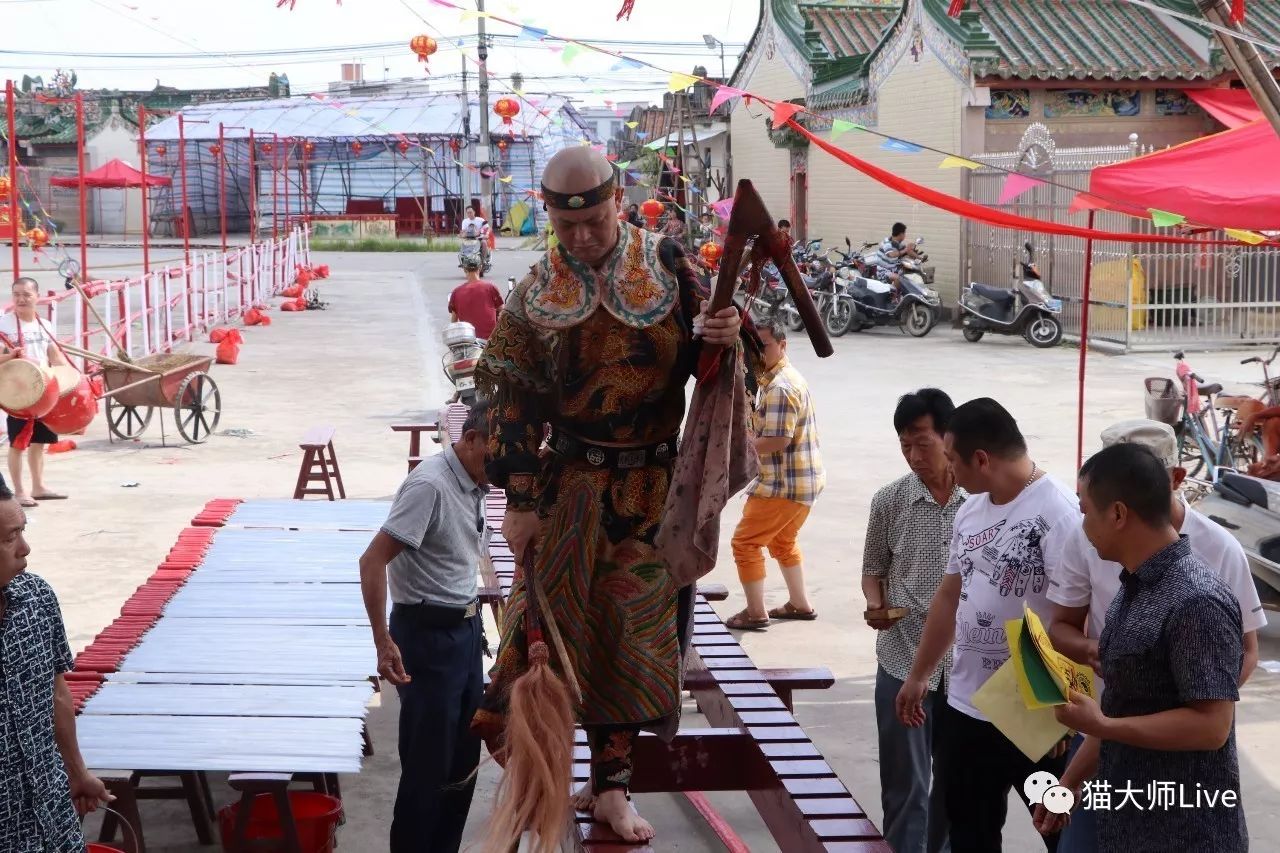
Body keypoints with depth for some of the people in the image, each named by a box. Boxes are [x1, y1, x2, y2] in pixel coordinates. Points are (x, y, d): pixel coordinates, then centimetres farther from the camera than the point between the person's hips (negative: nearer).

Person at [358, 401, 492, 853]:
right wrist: (384, 642, -28)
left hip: (466, 628, 9)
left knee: (464, 759, 16)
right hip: (427, 633, -9)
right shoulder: (430, 485, -21)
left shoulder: (474, 484, 5)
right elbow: (373, 560, -24)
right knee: (428, 763, -1)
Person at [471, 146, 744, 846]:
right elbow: (513, 403, -4)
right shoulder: (536, 295, -5)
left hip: (655, 484, 2)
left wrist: (726, 336, -20)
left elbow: (701, 356, 3)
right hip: (573, 482, -2)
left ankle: (610, 786, 21)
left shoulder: (666, 263, -2)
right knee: (550, 617, -4)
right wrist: (519, 499, -8)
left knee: (632, 631, 9)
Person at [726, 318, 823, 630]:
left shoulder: (779, 388, -22)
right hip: (805, 480, 11)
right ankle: (800, 604, 33)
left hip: (784, 485, -11)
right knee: (782, 541, 25)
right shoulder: (790, 377, 13)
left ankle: (756, 612, 5)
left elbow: (778, 440, -27)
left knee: (745, 543, -2)